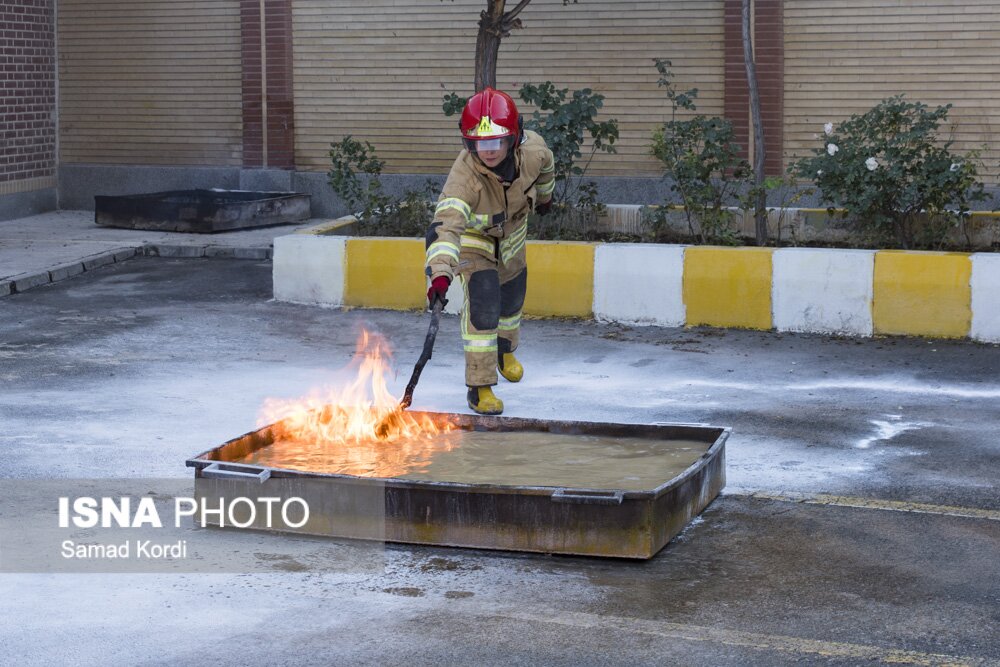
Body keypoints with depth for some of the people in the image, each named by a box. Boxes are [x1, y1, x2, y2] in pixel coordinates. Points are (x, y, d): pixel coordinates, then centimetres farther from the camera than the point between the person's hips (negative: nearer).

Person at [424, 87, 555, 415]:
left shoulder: (532, 149, -30)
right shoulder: (465, 175, -44)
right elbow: (446, 224, -56)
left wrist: (544, 195, 18)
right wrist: (440, 272, -72)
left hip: (512, 230, 5)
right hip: (473, 235, -5)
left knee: (512, 298, 22)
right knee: (483, 304, -19)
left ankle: (504, 351, 52)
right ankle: (479, 388, -6)